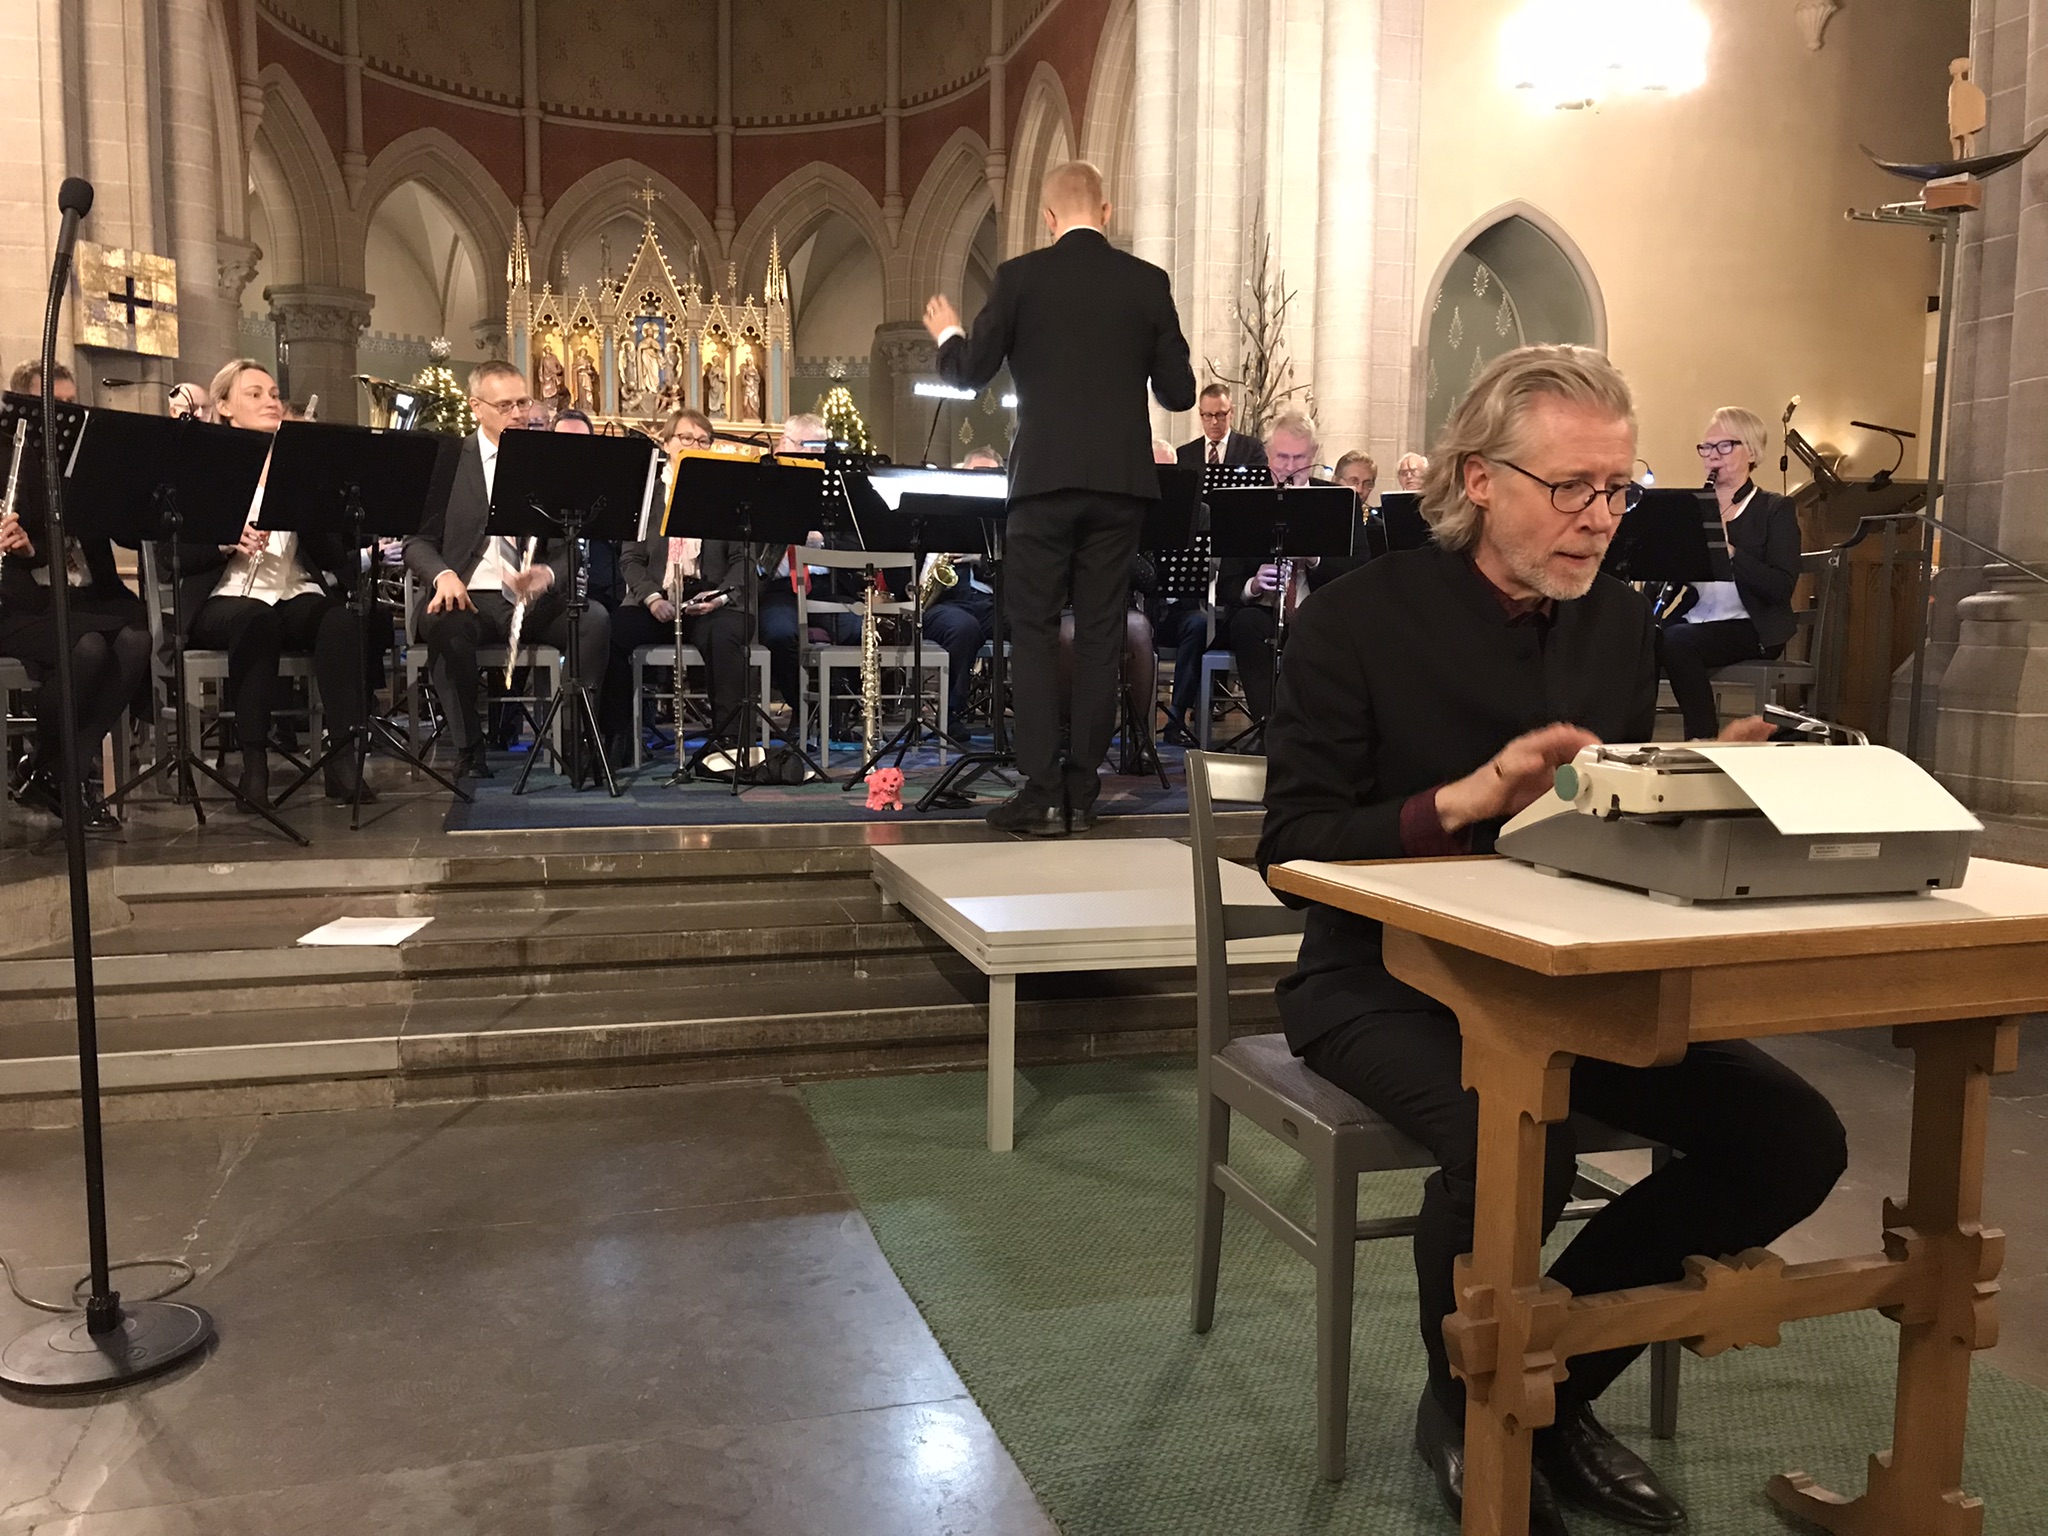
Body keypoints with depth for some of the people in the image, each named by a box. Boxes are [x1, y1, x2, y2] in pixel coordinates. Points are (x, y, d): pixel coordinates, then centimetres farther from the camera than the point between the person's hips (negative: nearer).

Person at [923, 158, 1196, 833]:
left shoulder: (1019, 276, -2)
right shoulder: (1148, 283, 4)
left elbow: (969, 373, 1)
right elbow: (1178, 392, 5)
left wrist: (947, 334, 22)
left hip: (1045, 477, -2)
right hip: (1121, 480, 2)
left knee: (1034, 631, 3)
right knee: (1100, 632, 8)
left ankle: (1042, 792, -2)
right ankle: (1082, 789, 12)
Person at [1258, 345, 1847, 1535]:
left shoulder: (1622, 624, 7)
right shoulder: (1365, 617, -11)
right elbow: (1291, 848, -16)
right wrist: (1468, 798, -27)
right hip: (1385, 978, -6)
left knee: (1793, 1137, -10)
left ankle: (1557, 1377, 10)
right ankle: (1464, 1408, 1)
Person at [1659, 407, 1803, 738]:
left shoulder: (1776, 509, 2)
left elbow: (1782, 587, -11)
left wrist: (1728, 549, -23)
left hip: (1751, 629, -4)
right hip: (1690, 622, 4)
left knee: (1676, 640, -32)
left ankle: (1704, 737, -21)